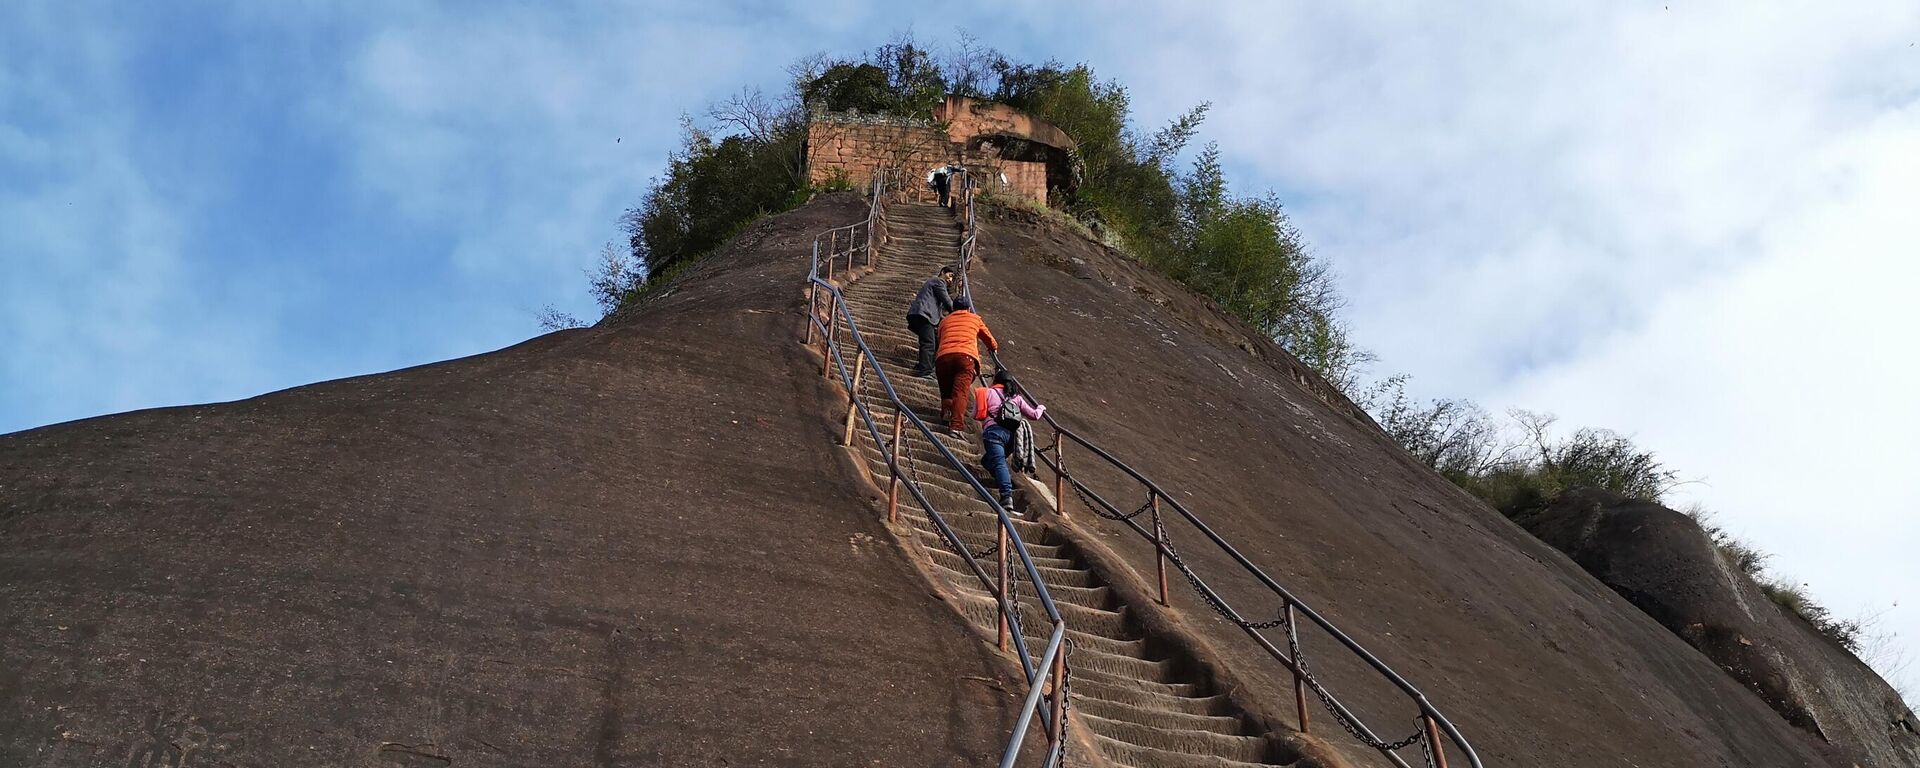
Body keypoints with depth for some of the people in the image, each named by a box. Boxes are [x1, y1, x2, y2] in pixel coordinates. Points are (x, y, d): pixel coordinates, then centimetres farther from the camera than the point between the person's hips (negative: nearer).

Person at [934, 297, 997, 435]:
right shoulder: (975, 318, 29)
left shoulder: (944, 320, 30)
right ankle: (955, 425, -31)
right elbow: (989, 339, 42)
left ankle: (946, 407, -13)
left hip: (943, 356, 2)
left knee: (946, 390, 17)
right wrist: (994, 347, 63)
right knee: (960, 392, -14)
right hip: (966, 356, -2)